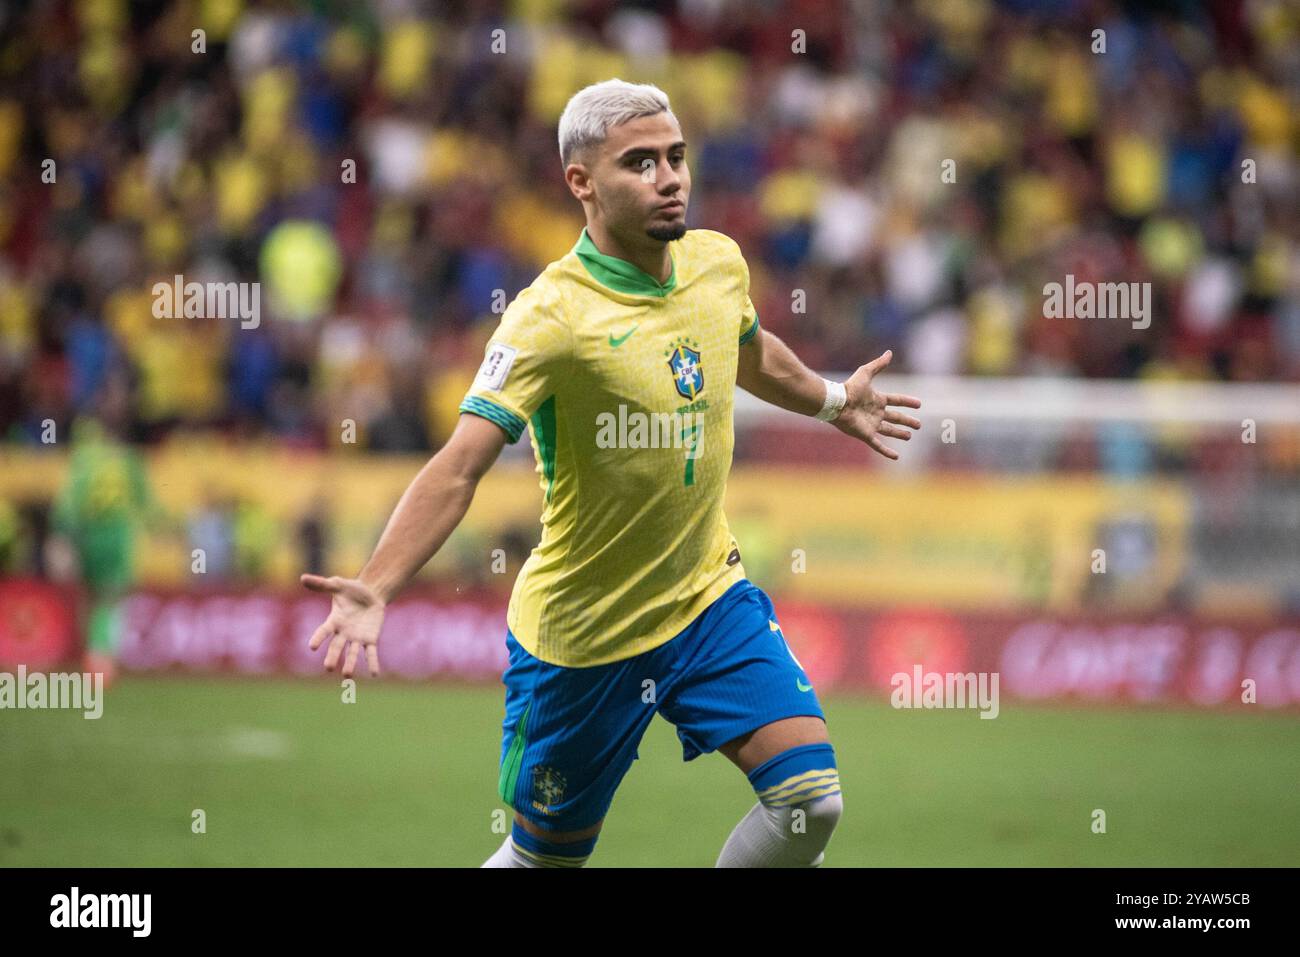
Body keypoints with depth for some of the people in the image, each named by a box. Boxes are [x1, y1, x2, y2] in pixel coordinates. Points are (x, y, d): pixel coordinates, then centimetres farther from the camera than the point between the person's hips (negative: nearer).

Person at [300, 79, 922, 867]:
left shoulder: (718, 263, -3)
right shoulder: (551, 317, -24)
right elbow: (458, 469, -33)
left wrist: (833, 401, 39)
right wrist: (374, 588, -47)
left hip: (710, 598, 5)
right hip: (581, 635, -5)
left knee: (810, 801, -11)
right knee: (548, 856, 6)